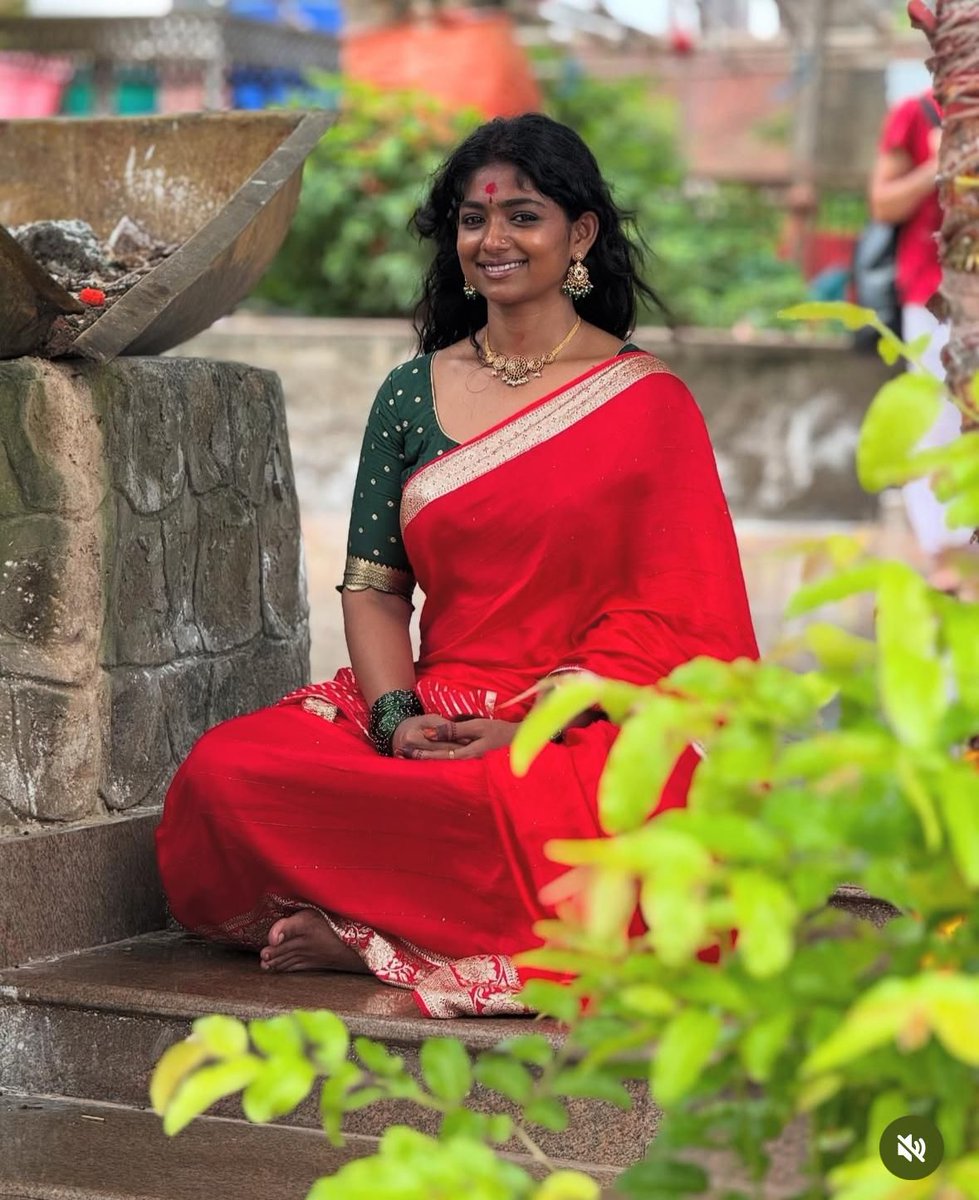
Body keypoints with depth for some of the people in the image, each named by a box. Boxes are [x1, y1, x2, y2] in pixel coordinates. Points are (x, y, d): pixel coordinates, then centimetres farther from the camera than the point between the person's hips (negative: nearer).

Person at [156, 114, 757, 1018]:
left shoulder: (648, 403, 2)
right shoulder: (413, 394, 13)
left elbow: (668, 615, -3)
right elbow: (372, 586, 10)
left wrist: (535, 726, -15)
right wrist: (396, 715, -10)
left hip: (591, 731, -3)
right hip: (428, 722, 3)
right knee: (224, 774, -23)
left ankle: (362, 935, -17)